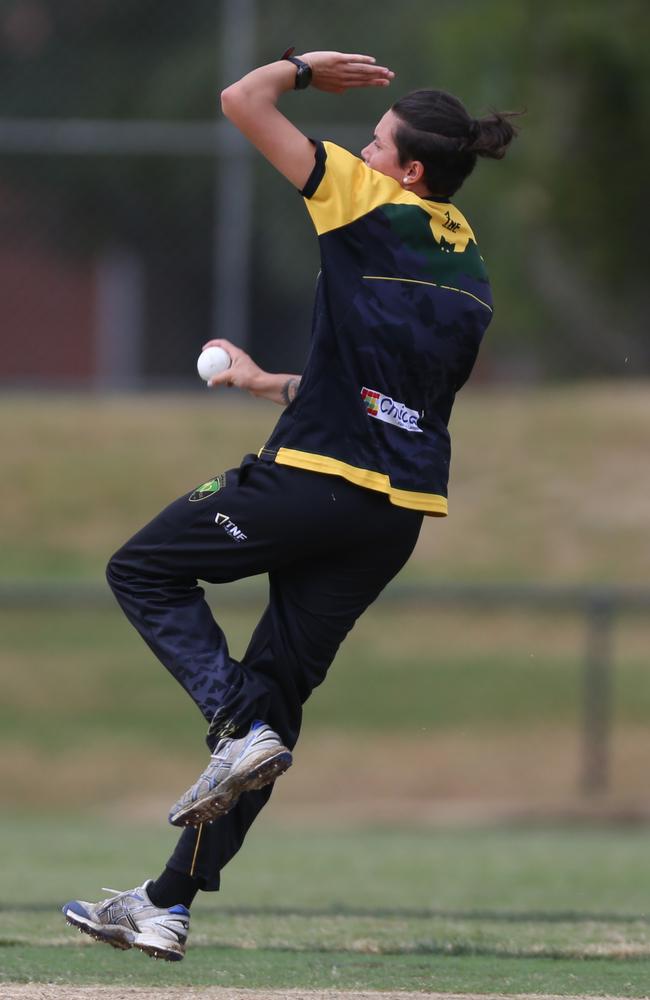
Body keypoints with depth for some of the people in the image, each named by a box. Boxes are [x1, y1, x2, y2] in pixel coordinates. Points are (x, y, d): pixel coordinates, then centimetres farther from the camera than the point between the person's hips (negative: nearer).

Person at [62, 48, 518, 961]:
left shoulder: (373, 205, -6)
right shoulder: (467, 270, 16)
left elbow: (244, 102, -5)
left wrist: (302, 68, 14)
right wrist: (273, 386, 32)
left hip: (318, 478, -7)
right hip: (403, 509, 7)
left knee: (145, 571, 13)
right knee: (280, 684, 9)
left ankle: (238, 728, -9)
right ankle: (171, 904, 10)